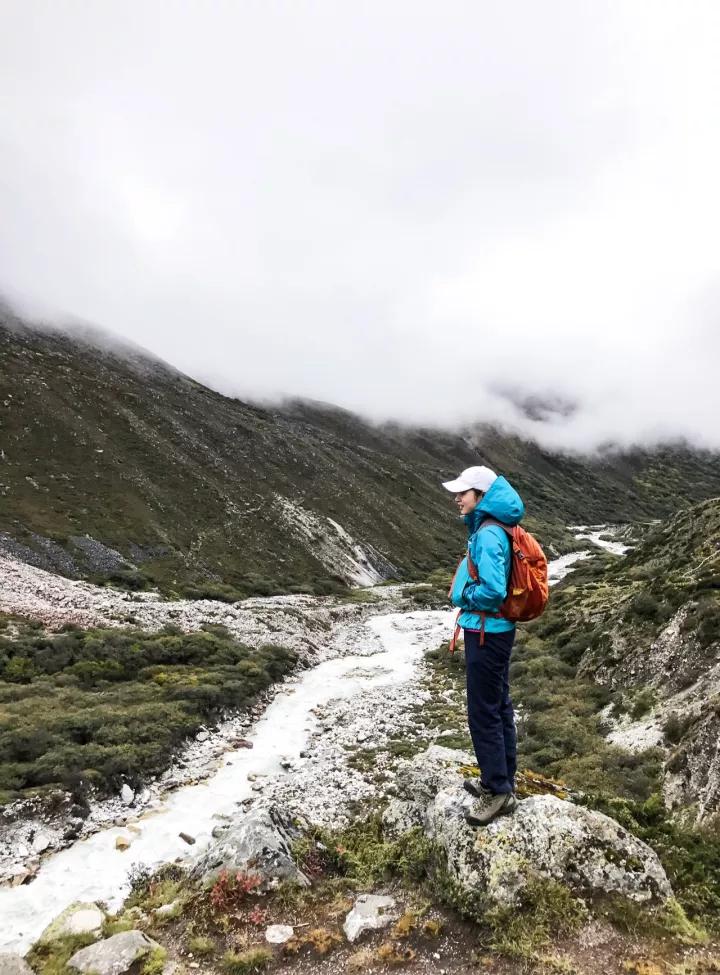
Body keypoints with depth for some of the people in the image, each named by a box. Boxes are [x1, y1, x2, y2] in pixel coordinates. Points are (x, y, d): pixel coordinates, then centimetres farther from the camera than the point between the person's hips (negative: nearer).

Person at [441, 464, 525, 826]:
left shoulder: (488, 535, -22)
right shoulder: (488, 530, 8)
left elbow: (493, 591, -29)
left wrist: (465, 596, -12)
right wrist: (467, 594, 6)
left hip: (486, 632, -10)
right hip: (495, 630, 10)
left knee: (484, 712, 1)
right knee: (499, 707, 18)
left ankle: (498, 791, 14)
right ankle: (502, 781, 32)